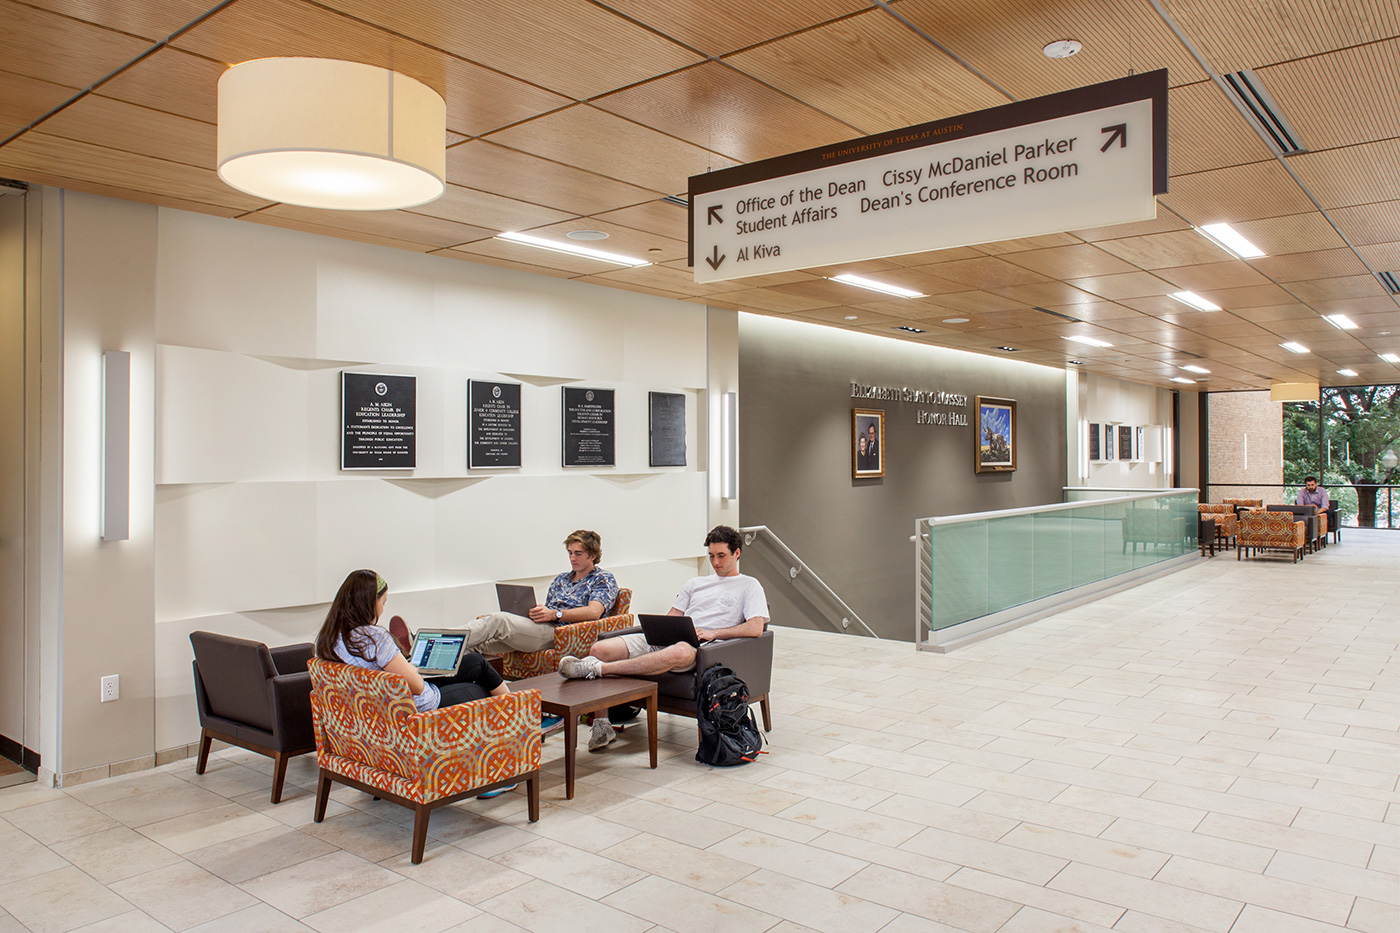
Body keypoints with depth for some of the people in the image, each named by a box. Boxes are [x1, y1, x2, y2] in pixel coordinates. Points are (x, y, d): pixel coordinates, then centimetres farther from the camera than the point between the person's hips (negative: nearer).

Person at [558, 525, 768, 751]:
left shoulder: (749, 586, 12)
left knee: (680, 652, -45)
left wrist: (713, 633, -13)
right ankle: (601, 725, -14)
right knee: (599, 649, -16)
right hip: (663, 639, 6)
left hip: (697, 645, -5)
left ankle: (596, 668, -44)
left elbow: (756, 628, -4)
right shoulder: (695, 583, 30)